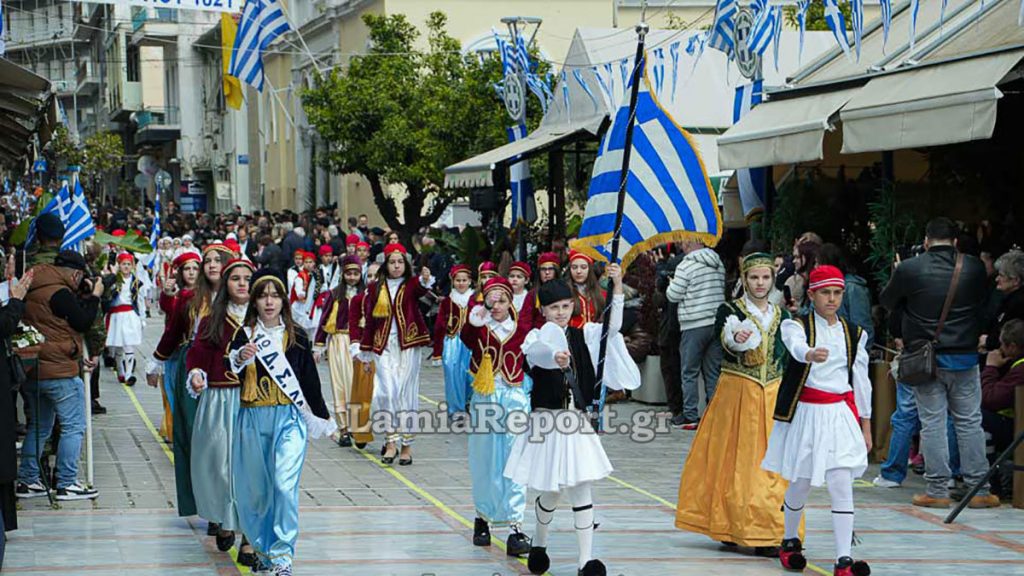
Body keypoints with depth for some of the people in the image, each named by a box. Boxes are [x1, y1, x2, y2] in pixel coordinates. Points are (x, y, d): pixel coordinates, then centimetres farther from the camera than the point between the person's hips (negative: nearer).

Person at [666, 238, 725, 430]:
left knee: (689, 373, 2)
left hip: (694, 326, -6)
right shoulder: (718, 263, 9)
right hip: (717, 323, 6)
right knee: (714, 373, 10)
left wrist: (671, 283, 11)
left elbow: (673, 295, -8)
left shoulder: (686, 266, -11)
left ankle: (691, 416, -2)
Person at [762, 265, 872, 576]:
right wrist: (811, 354, -51)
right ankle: (790, 541, 34)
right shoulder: (798, 326, -3)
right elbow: (796, 346, -28)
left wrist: (865, 424, 11)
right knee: (800, 483, 9)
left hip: (841, 415, 2)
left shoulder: (853, 334, 9)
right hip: (806, 413, -2)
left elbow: (861, 381, 13)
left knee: (841, 485, -9)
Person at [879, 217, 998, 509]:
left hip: (925, 358, -1)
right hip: (964, 356, 1)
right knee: (969, 422, 7)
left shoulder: (909, 269, -7)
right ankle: (979, 490, 8)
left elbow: (887, 301, 9)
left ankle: (937, 490, 4)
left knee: (932, 424, 3)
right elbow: (983, 304, 13)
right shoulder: (974, 268, -2)